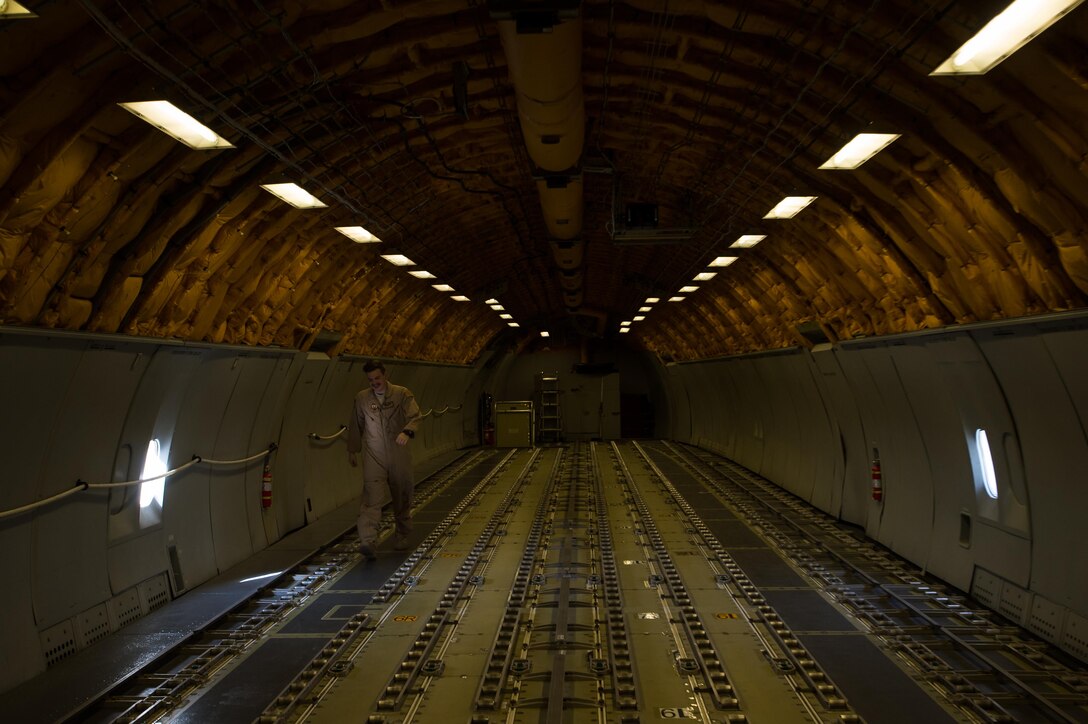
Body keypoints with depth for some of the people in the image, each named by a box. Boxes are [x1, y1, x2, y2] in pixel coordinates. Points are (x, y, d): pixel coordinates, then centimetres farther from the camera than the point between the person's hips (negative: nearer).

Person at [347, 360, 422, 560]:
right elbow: (355, 426, 15)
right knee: (372, 497, -14)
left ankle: (402, 535, 32)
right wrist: (352, 450, 20)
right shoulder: (361, 398, 5)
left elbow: (415, 416, -15)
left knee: (402, 497, 12)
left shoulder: (402, 394, -3)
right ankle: (367, 541, -21)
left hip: (399, 455, 0)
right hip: (373, 456, 0)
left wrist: (407, 431, -35)